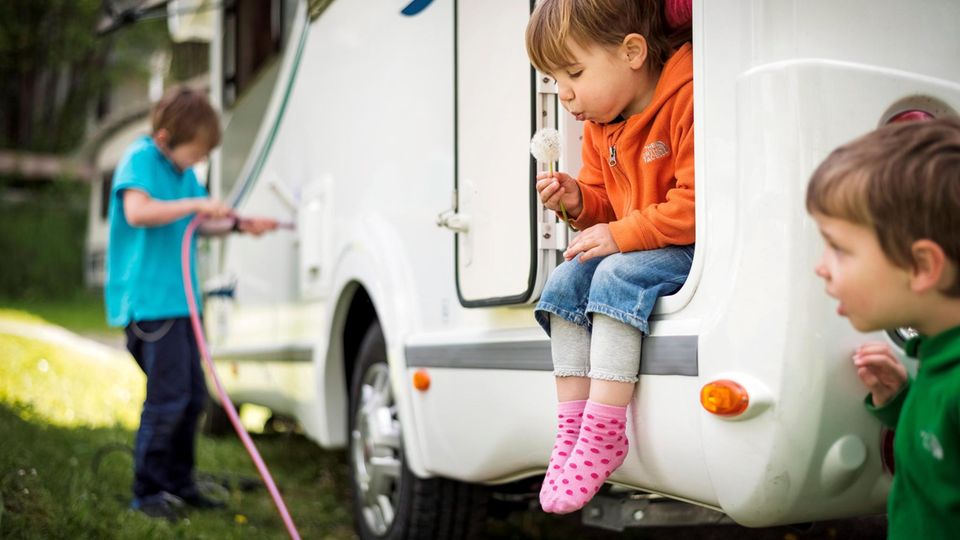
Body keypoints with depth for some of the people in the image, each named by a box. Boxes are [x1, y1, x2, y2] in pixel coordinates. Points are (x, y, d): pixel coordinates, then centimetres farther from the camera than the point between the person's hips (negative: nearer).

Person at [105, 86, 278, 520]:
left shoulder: (182, 169, 16)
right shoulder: (140, 158, -10)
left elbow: (201, 225, 25)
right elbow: (137, 211, -28)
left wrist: (239, 224, 10)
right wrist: (195, 204, -27)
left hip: (179, 300, 9)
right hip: (149, 300, -9)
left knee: (192, 395, 13)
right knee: (167, 396, -9)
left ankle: (178, 484, 25)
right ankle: (147, 492, 4)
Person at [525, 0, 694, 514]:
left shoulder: (688, 100, -21)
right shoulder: (599, 125, 9)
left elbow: (696, 201, -28)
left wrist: (620, 235, -24)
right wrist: (577, 201, -5)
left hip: (687, 248, -9)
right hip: (630, 250, 9)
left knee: (618, 276, -30)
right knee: (564, 283, -8)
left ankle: (604, 432, -25)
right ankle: (572, 427, -7)